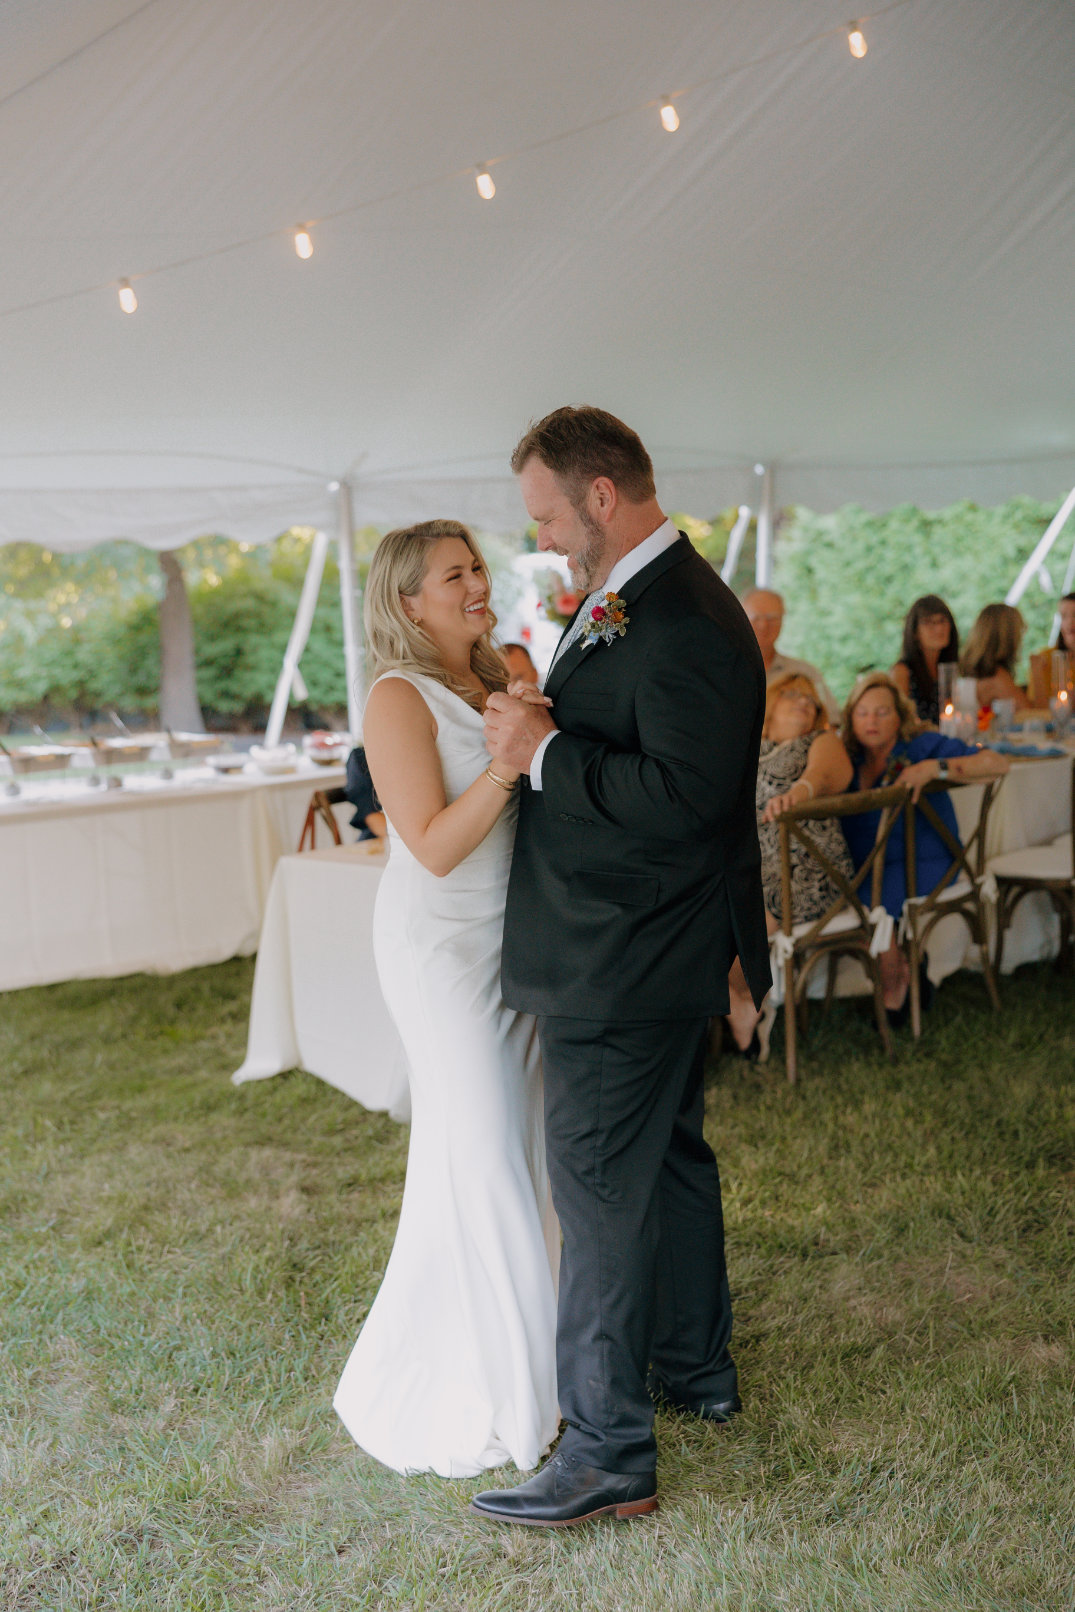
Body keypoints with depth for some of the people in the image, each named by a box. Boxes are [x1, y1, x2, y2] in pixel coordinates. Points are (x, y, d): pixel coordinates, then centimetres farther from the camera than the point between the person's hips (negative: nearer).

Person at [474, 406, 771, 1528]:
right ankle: (697, 1367, 41)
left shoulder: (684, 623, -22)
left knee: (601, 1194, -1)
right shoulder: (624, 600, 11)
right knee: (670, 1157, 22)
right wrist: (538, 721, 3)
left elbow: (682, 795, -28)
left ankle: (608, 1453, 13)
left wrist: (544, 752, -23)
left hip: (622, 971, -11)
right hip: (657, 955, 11)